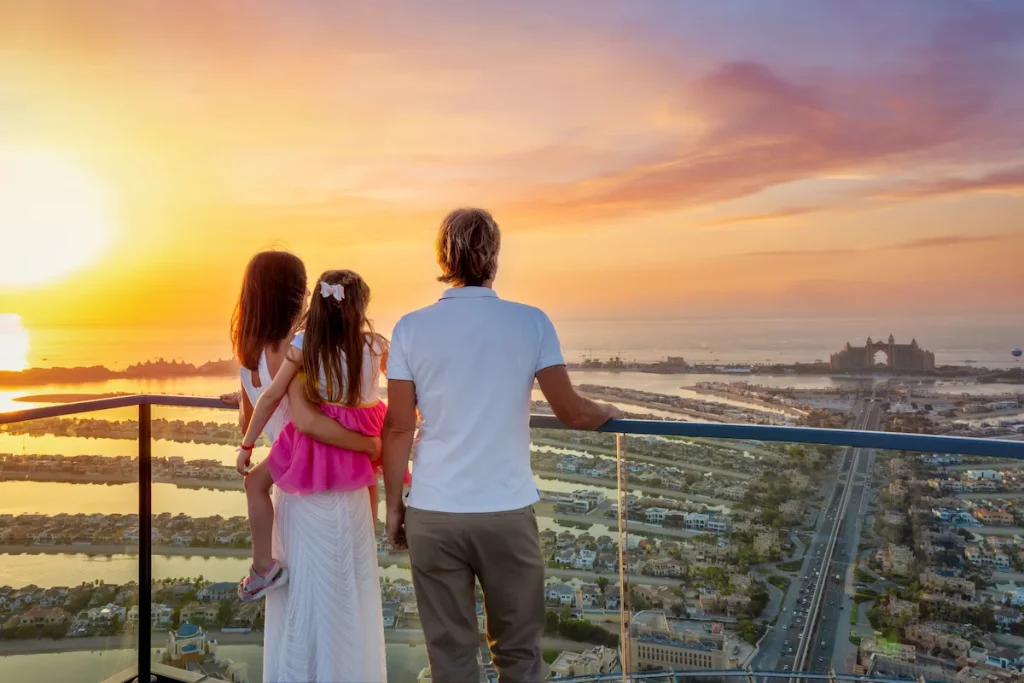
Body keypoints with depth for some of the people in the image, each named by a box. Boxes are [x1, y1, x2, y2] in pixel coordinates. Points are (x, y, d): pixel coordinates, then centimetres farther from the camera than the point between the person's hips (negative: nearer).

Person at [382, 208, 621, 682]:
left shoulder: (411, 329, -2)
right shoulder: (531, 323, -4)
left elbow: (398, 428, -2)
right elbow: (572, 414, -3)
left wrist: (393, 504, 9)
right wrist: (607, 411, 18)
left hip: (433, 513, 1)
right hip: (507, 510, 0)